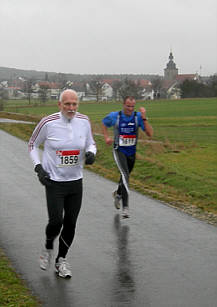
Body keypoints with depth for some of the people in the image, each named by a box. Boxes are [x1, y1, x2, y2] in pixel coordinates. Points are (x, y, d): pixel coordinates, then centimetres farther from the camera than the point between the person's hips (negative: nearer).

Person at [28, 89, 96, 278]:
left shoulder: (84, 121, -2)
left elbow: (90, 143, 14)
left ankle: (61, 260, 26)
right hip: (54, 182, -3)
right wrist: (38, 167, -7)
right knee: (56, 222, -12)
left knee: (70, 224, 6)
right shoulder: (48, 123, -11)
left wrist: (91, 153, -9)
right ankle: (48, 248, 22)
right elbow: (33, 144, 4)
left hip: (76, 182, 3)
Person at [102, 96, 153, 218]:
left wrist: (144, 118, -27)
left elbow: (150, 134, -19)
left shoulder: (138, 116, -10)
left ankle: (118, 194, 53)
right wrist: (106, 137, 2)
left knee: (125, 175, 21)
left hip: (132, 152, 3)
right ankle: (125, 207, -27)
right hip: (119, 151, -3)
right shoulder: (114, 116, -9)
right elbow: (104, 123, 14)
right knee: (125, 175, -23)